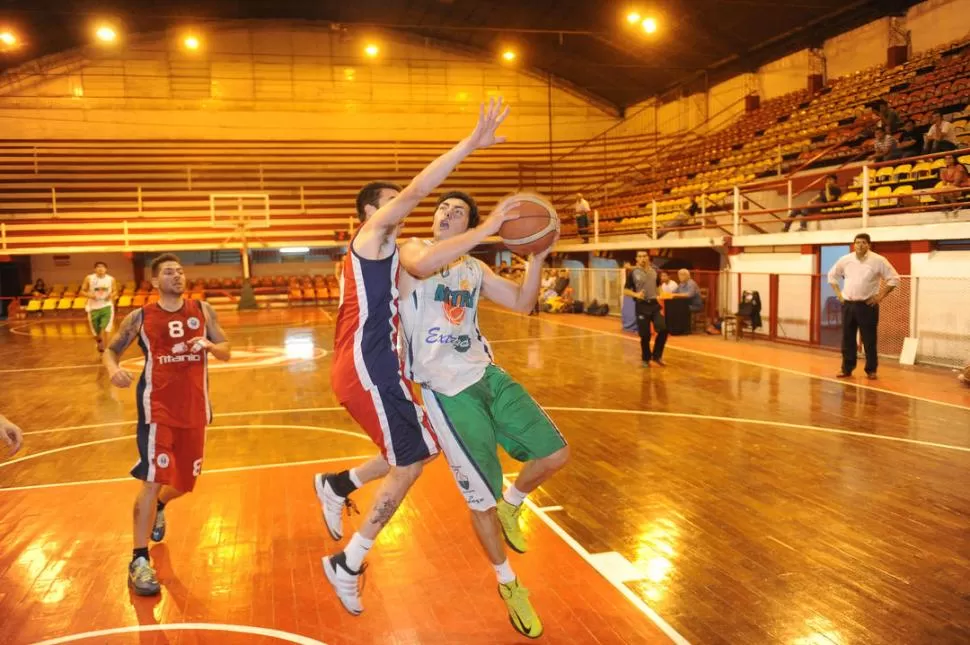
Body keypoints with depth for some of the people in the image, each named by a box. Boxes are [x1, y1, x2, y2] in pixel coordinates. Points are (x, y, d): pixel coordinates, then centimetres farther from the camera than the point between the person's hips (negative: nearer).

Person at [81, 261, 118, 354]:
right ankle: (99, 344, 44)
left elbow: (115, 291, 11)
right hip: (93, 308, 1)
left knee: (105, 330, -16)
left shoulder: (111, 279, -2)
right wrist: (89, 295, -18)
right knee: (96, 333, 11)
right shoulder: (89, 278, -3)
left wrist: (111, 295, -11)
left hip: (106, 307, -1)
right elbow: (82, 291, 2)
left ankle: (103, 351, -6)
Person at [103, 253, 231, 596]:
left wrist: (210, 345, -17)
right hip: (157, 408, -3)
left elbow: (226, 352, 6)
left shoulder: (202, 310, 3)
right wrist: (114, 369, -17)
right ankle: (139, 561, -2)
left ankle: (158, 509, 52)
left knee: (184, 482, 16)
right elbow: (111, 350, 6)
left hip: (194, 409, 3)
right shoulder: (140, 317, -2)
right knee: (153, 480, -14)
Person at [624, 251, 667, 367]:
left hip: (655, 304, 3)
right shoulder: (633, 273, -3)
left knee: (663, 330, -11)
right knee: (645, 335, 1)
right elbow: (625, 291, -1)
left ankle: (657, 355, 8)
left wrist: (662, 305, 6)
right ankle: (646, 359, 20)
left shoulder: (654, 271, 7)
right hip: (642, 306, -3)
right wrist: (636, 294, -20)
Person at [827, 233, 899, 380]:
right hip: (848, 305, 3)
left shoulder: (878, 260, -6)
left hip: (867, 305, -3)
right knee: (847, 339, 7)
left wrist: (880, 296, -6)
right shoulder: (845, 260, 4)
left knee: (869, 340, 2)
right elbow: (832, 275, 19)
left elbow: (894, 278, -2)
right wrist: (838, 294, 10)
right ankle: (846, 369, 16)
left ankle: (871, 370, 13)